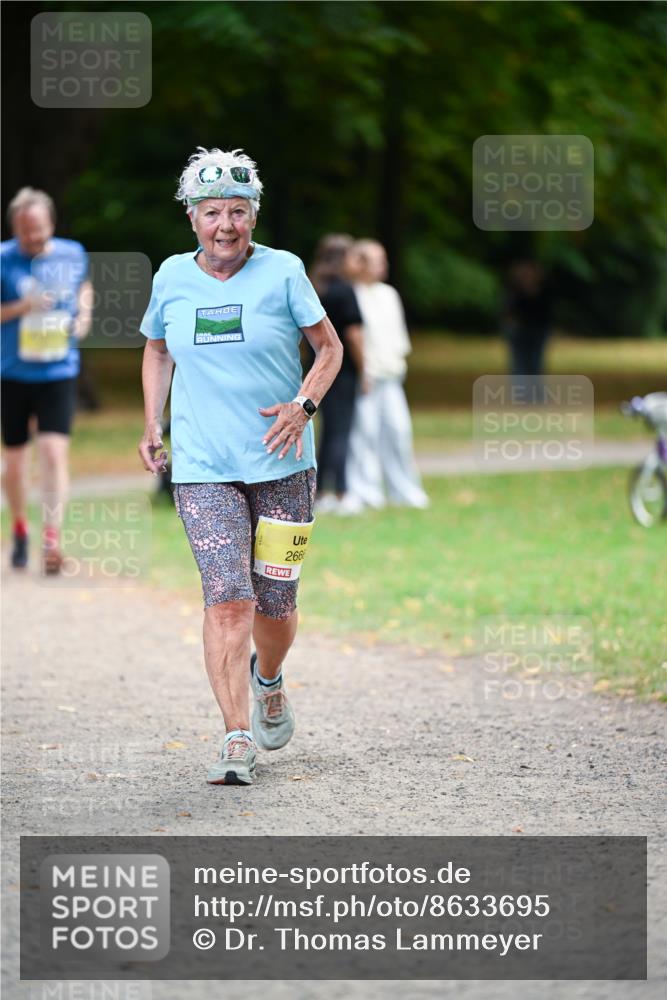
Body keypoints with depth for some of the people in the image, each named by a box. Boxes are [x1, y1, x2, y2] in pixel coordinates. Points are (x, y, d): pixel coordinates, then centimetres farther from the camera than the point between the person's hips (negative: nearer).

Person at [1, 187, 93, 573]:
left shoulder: (73, 254, 1)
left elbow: (85, 286, 22)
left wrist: (84, 313, 3)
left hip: (59, 372, 0)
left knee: (55, 452, -14)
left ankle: (52, 538, -16)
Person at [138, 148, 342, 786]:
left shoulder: (282, 272, -3)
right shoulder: (172, 278, 4)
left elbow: (329, 348, 4)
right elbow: (157, 350, 21)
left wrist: (304, 406, -12)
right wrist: (151, 427, 10)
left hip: (281, 464, 0)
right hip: (202, 469, 0)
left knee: (274, 603, 6)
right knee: (227, 597, -15)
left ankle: (268, 683, 40)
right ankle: (237, 741, -16)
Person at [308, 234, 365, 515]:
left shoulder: (312, 290, 10)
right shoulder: (343, 290, -12)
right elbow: (353, 334, -15)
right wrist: (362, 370, -8)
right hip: (343, 371, -7)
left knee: (328, 431, 12)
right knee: (340, 433, -5)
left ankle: (320, 493, 12)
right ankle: (340, 495, -6)